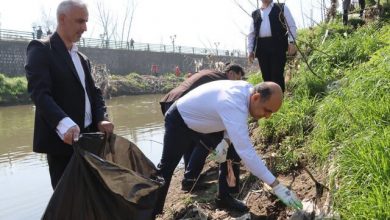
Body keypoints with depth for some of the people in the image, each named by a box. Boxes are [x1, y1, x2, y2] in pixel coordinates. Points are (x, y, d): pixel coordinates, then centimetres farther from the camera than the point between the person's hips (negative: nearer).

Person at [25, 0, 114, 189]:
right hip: (62, 138, -7)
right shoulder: (41, 50, -7)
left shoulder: (82, 58, 18)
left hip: (88, 137, 7)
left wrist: (102, 119, -7)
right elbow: (39, 93, -19)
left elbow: (93, 92, 14)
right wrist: (64, 124, -35)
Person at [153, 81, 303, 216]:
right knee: (167, 167, -1)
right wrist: (276, 186, -43)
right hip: (179, 121, -8)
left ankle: (224, 196, 15)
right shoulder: (234, 104, -42)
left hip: (199, 120, 8)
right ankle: (153, 211, 13)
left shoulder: (247, 90, -15)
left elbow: (233, 123, 4)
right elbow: (246, 151, -45)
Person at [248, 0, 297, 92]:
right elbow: (251, 34, 20)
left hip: (277, 45, -3)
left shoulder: (282, 8, 12)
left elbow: (292, 26, 5)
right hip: (261, 47, 3)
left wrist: (291, 42, -8)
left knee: (277, 75, -8)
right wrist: (250, 50, 10)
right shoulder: (255, 14, 20)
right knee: (266, 76, 1)